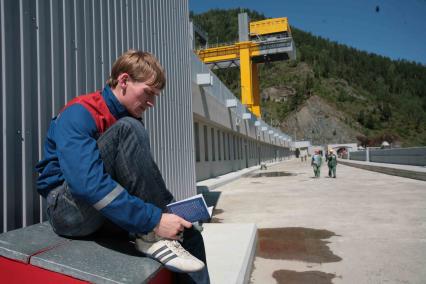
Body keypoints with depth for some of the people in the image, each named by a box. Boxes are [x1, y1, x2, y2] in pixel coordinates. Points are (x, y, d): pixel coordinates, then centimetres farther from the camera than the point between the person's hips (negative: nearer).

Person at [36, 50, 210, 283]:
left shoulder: (130, 120, 7)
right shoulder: (79, 114, -18)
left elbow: (141, 177, 9)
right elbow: (88, 183, -33)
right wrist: (154, 220, -35)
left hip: (108, 214, 7)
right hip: (71, 209, -7)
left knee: (188, 233, -10)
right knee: (128, 129, -28)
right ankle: (151, 238, -25)